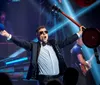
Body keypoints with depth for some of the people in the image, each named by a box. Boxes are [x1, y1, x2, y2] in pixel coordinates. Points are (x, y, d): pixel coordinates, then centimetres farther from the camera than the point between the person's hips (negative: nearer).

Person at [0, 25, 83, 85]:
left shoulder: (54, 43, 15)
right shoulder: (34, 45, 3)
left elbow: (66, 41, 17)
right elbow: (22, 43, -7)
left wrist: (79, 33, 16)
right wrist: (8, 35, -19)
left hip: (57, 77, 4)